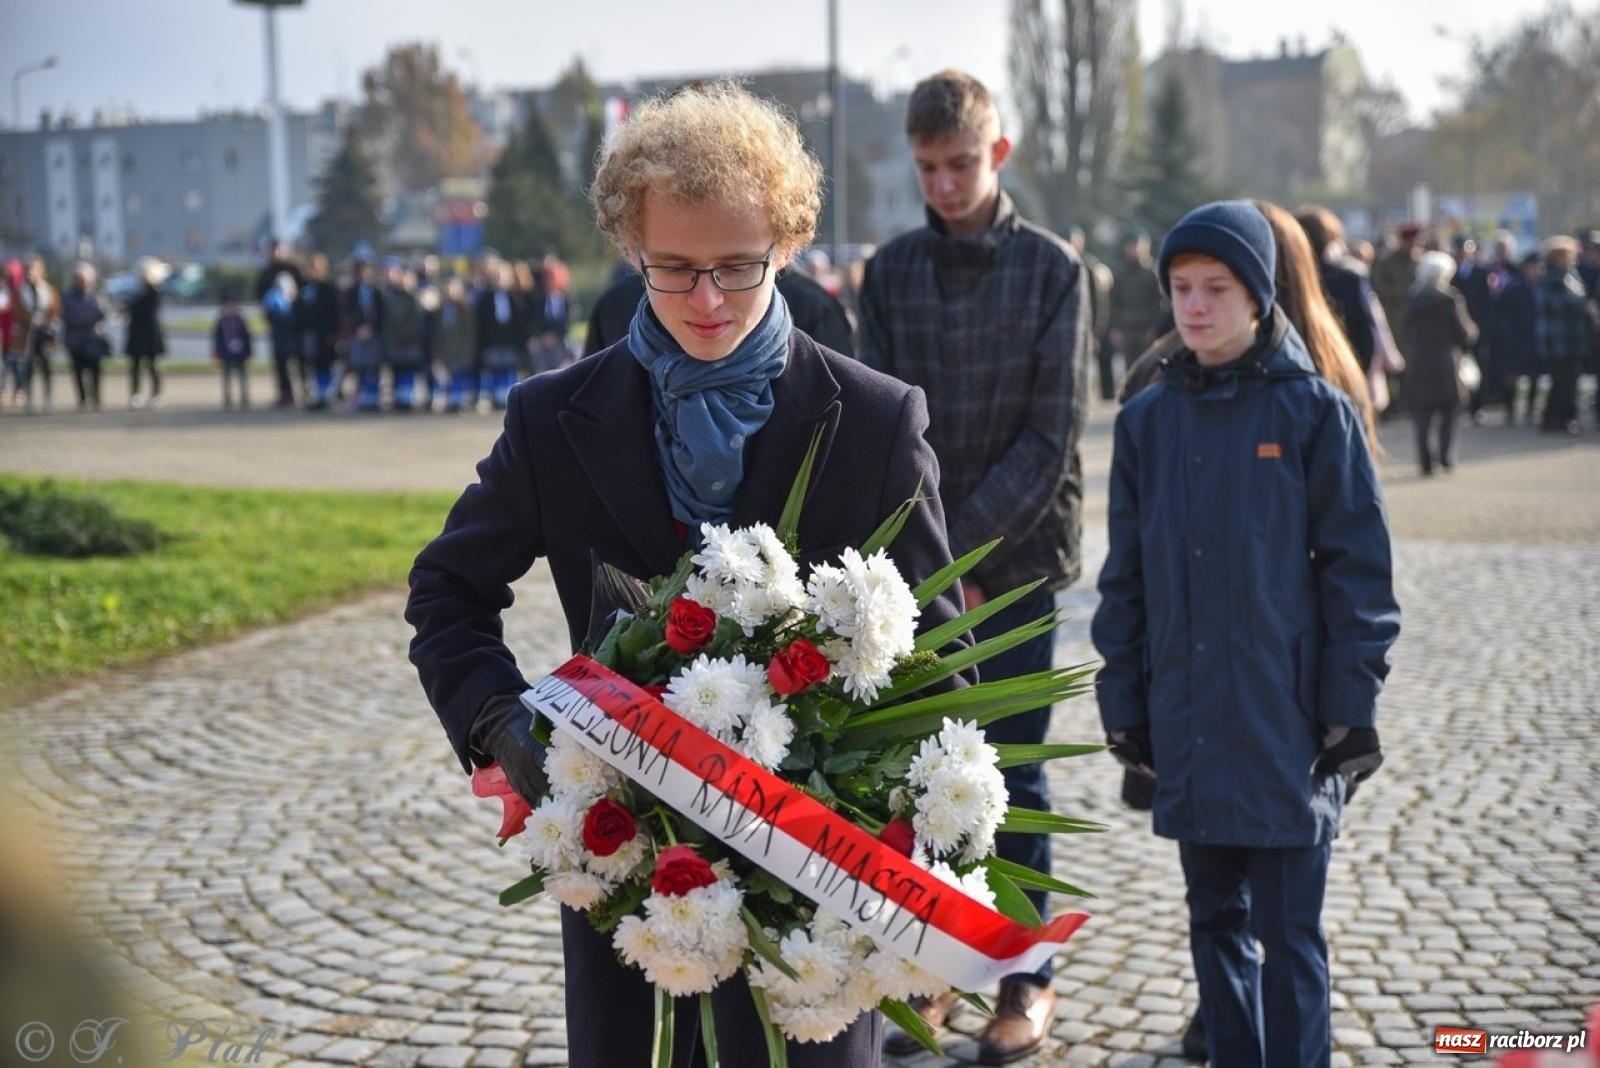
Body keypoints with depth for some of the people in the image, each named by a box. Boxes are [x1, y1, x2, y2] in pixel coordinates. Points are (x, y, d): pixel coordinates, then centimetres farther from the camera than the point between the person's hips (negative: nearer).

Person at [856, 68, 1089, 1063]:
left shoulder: (1052, 266, -2)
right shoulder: (891, 269, 5)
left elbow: (1053, 432, -7)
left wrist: (971, 543, -13)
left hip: (1018, 553, -2)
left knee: (1012, 772, 3)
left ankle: (1027, 978, 16)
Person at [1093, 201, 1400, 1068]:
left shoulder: (1313, 410, -4)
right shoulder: (1147, 419, 6)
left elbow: (1357, 570, -5)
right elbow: (1125, 577, 10)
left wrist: (1351, 708, -8)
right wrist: (1124, 704, 7)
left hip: (1286, 727, -4)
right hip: (1187, 729, 4)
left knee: (1289, 935, 1)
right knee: (1216, 921, 14)